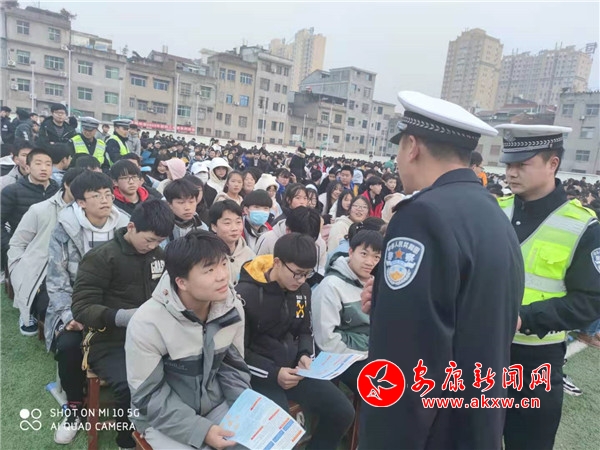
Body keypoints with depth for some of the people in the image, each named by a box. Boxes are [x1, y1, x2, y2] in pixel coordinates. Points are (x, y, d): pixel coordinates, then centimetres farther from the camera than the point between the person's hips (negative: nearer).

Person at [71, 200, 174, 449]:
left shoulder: (159, 255, 10)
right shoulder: (100, 257, -7)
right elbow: (81, 307, -10)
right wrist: (120, 316, -27)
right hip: (109, 342, -4)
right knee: (132, 388, -33)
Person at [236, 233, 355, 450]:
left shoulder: (302, 289, 3)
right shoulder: (246, 293, -16)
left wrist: (305, 355, -5)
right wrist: (273, 373, -21)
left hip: (294, 367, 6)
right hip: (260, 373, -6)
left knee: (343, 412, -1)